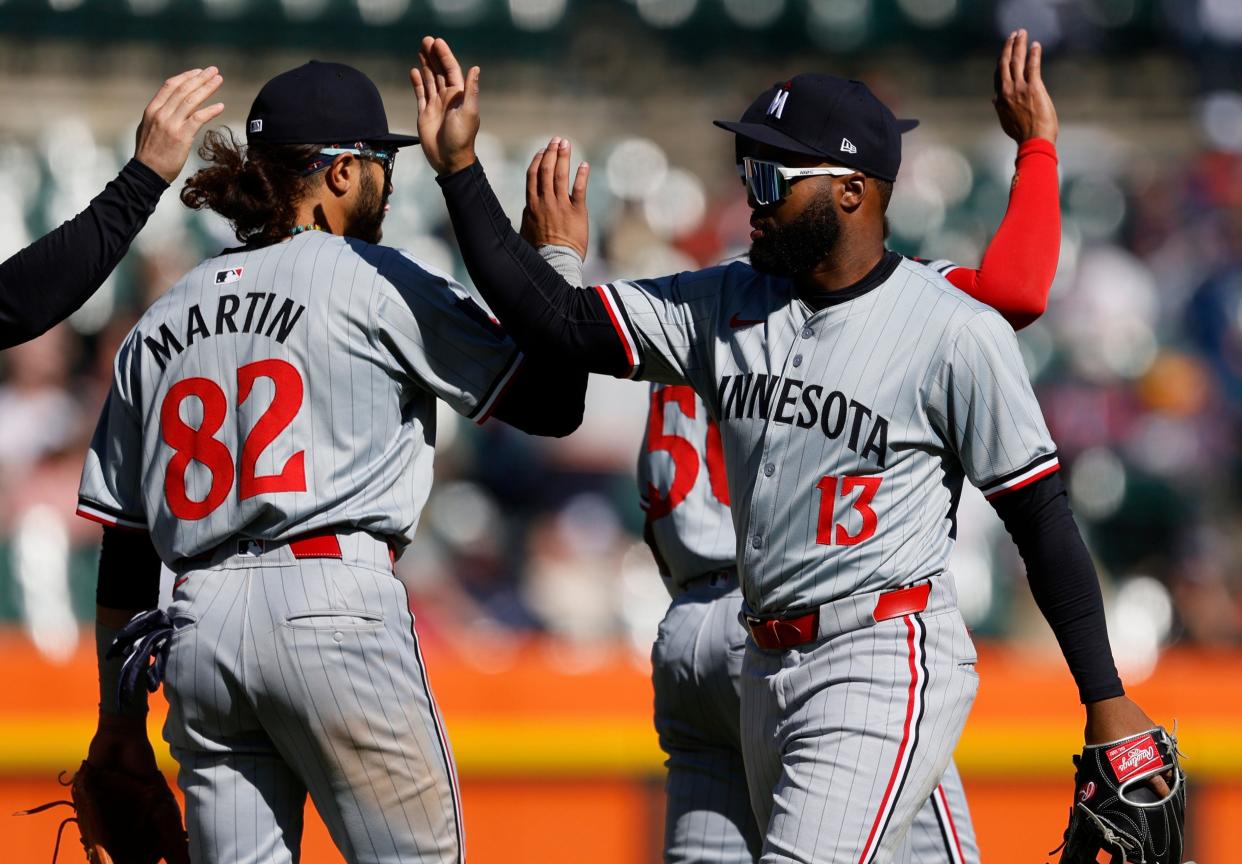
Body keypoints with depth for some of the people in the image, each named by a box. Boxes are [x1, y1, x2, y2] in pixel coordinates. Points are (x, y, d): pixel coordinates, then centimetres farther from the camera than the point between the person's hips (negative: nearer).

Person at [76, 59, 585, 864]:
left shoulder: (160, 323, 19)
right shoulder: (377, 283, 2)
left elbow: (123, 543, 18)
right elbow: (553, 402, 1)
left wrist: (121, 716, 21)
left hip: (199, 622, 6)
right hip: (333, 610, -6)